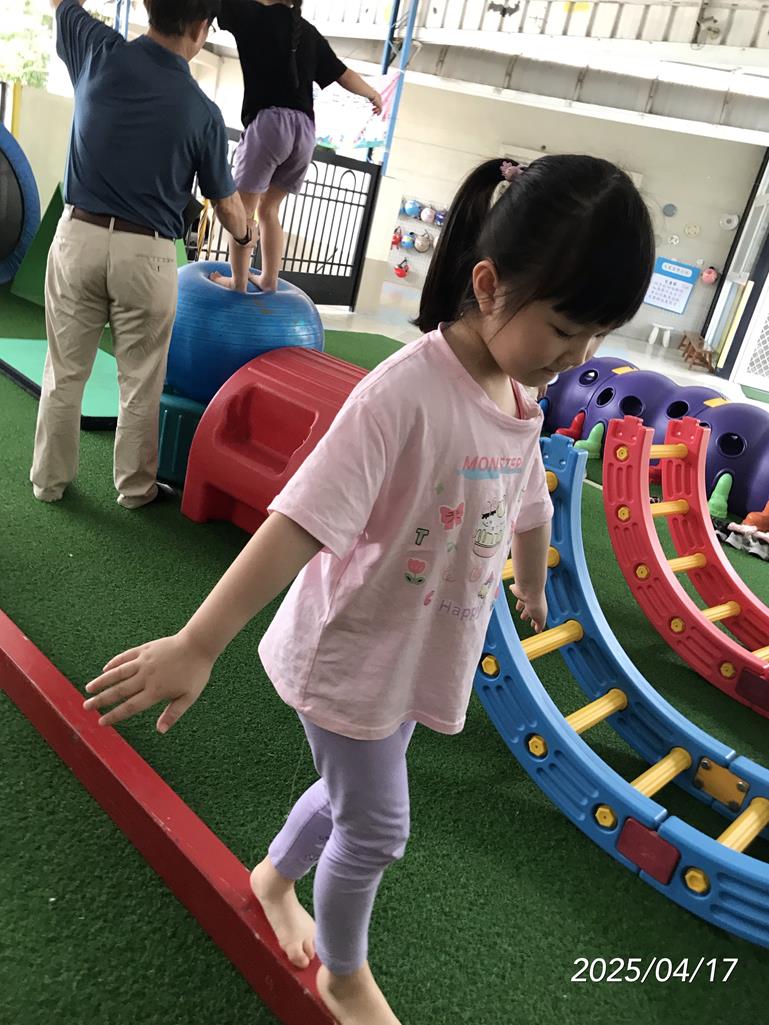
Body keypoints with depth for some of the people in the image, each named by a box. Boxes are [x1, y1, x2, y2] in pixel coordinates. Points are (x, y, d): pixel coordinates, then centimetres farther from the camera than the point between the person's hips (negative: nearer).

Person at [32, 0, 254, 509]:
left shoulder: (100, 51, -2)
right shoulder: (202, 111, -7)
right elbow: (225, 202, 6)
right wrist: (246, 236, 27)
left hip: (79, 236, 3)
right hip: (145, 255, -2)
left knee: (65, 372, 12)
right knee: (141, 383, 10)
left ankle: (49, 479, 25)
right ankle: (136, 488, 23)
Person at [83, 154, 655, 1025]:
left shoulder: (521, 404, -2)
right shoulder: (406, 391, -29)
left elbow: (528, 510, 15)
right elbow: (298, 524, -34)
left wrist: (533, 590, 32)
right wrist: (195, 646, -35)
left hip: (420, 653, 7)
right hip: (351, 653, -7)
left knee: (356, 796, 24)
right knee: (377, 828, 10)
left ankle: (273, 879, 55)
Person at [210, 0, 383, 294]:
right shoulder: (310, 32, 19)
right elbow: (344, 75, 23)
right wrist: (374, 95, 40)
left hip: (268, 121, -6)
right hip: (305, 129, 6)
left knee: (242, 209, 3)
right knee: (268, 208, 18)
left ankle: (238, 281, 4)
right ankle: (268, 279, 19)